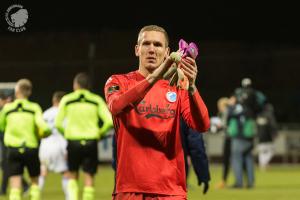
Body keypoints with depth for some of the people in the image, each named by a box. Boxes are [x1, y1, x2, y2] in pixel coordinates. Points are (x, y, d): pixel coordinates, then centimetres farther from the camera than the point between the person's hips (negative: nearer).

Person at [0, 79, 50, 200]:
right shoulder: (34, 108, -4)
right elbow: (43, 127, -16)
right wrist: (41, 135, 7)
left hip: (13, 149, 0)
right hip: (31, 148, 0)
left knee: (15, 186, -3)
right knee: (34, 181, 21)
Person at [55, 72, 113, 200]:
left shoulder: (67, 100, 1)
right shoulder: (96, 100, 2)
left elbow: (58, 123, -1)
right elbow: (109, 121, -5)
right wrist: (99, 133, 10)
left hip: (73, 141, 0)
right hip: (91, 142, 0)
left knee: (73, 176, 15)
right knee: (89, 178, 4)